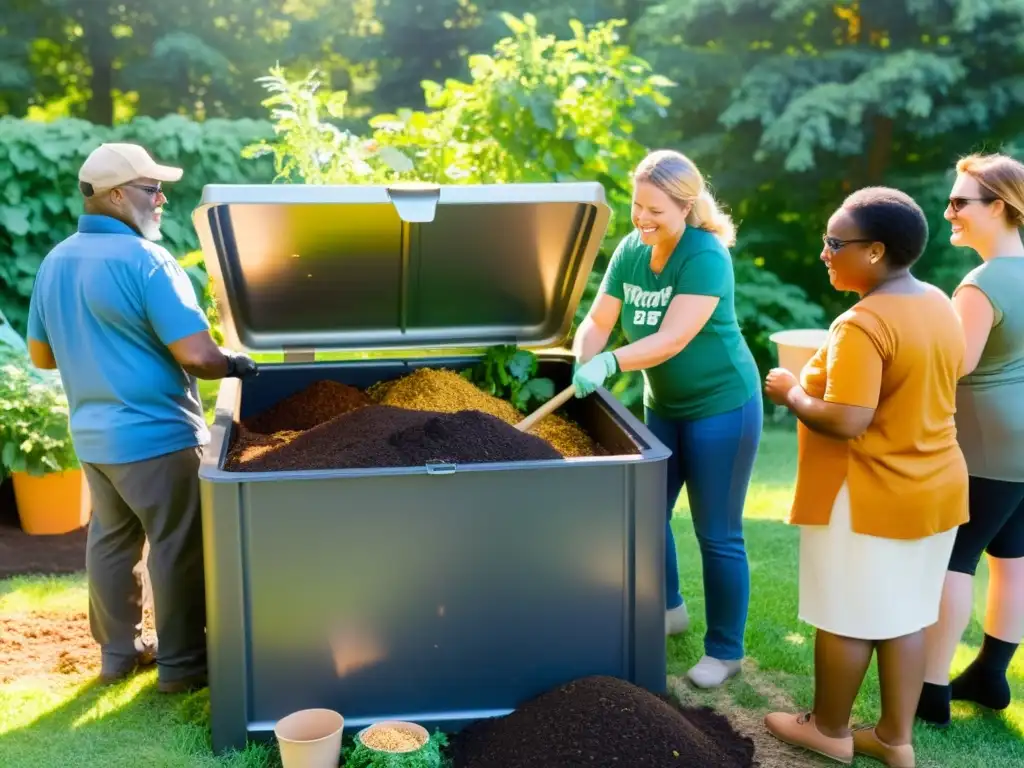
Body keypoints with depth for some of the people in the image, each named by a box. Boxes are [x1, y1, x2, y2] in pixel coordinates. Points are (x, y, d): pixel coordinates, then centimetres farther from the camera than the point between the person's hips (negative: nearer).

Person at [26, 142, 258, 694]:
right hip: (156, 435, -8)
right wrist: (236, 364, -5)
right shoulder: (145, 259, -19)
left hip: (92, 435, 8)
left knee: (110, 541, 19)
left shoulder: (54, 263, 6)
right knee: (177, 548, 5)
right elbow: (197, 355, -24)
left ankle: (118, 652, 31)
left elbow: (41, 354, 15)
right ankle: (181, 664, 14)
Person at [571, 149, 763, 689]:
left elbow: (674, 338, -31)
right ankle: (668, 608, 41)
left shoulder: (705, 256, -23)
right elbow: (598, 321, -5)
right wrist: (582, 364, -25)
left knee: (717, 534, 1)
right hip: (663, 405, 7)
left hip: (721, 406, -7)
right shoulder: (630, 251, -3)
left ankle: (725, 650, 17)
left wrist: (610, 363, -42)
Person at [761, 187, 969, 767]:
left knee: (846, 619, 8)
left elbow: (845, 422, -27)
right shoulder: (940, 305, 5)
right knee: (904, 615, 16)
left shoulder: (863, 325, -23)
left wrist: (792, 393, -10)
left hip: (869, 497, -8)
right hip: (935, 487, 8)